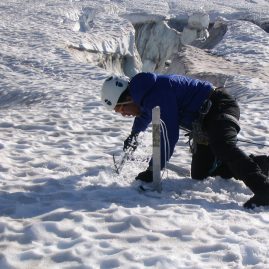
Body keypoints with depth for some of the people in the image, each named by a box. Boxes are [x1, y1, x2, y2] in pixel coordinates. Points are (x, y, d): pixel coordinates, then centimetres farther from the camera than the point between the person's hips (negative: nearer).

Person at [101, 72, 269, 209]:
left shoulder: (157, 94, -25)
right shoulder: (144, 92, 9)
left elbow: (169, 135, -27)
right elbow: (145, 114, 36)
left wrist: (153, 170, -21)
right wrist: (134, 134, 52)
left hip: (219, 107, -10)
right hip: (206, 120, 10)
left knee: (223, 147, -38)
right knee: (199, 173, 6)